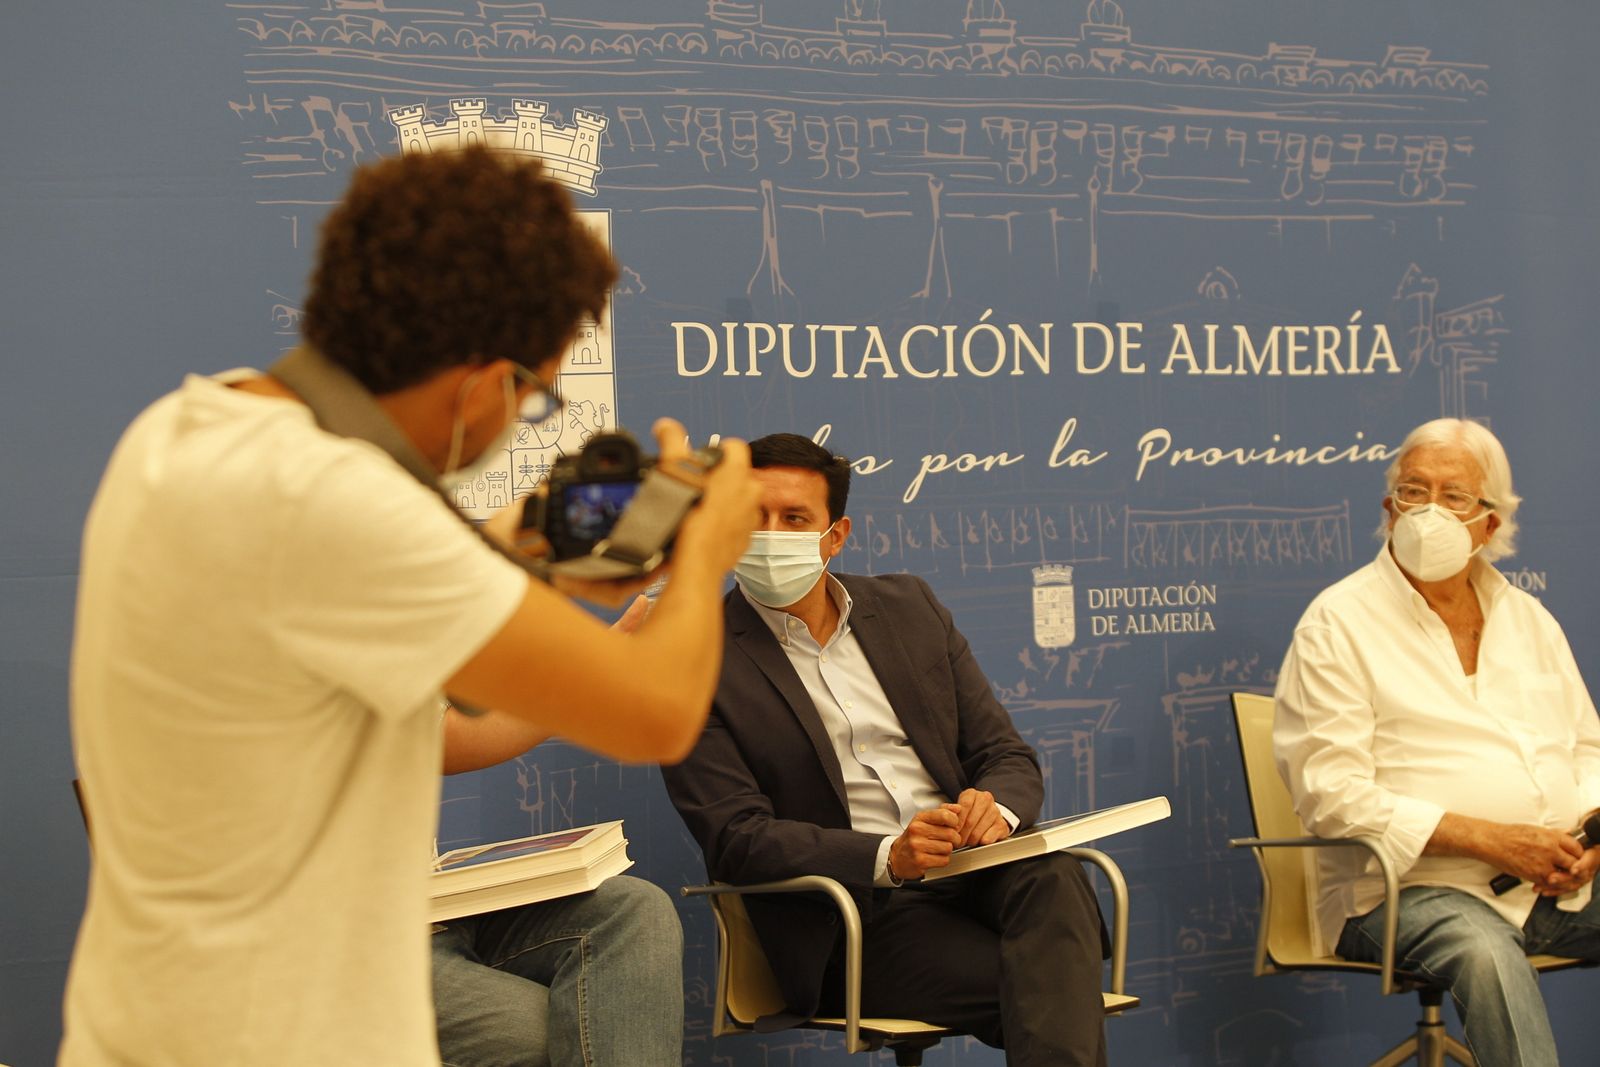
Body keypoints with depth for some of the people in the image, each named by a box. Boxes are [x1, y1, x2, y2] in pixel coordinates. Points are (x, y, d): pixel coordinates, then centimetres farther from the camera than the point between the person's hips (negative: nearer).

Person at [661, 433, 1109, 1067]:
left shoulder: (909, 606, 15)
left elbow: (1006, 754, 14)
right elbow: (735, 838, -8)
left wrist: (995, 809, -12)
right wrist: (888, 857, -23)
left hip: (969, 870, 5)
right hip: (850, 914, -5)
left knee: (1053, 879, -31)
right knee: (1032, 987, -32)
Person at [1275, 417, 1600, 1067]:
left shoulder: (1527, 619, 19)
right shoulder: (1338, 623, -1)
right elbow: (1331, 795, -10)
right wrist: (1489, 839, -17)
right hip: (1413, 885, -6)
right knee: (1484, 953, -37)